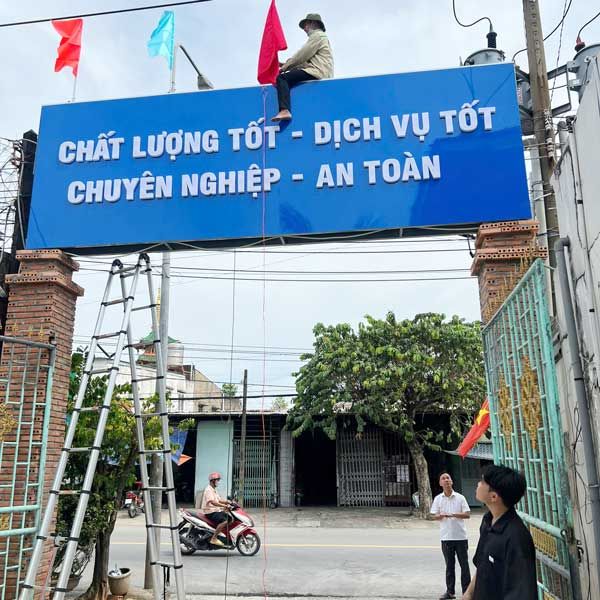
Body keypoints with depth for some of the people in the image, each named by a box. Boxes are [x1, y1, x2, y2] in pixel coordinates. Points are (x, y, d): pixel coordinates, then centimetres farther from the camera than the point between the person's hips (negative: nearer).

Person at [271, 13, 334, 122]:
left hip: (317, 72, -11)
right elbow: (305, 59, 23)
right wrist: (287, 64, 13)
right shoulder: (320, 36, 32)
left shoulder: (317, 35, 1)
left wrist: (286, 65, 1)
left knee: (281, 78, -18)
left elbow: (302, 55, -9)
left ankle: (284, 111, -36)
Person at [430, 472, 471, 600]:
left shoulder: (460, 497, -1)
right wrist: (441, 516, -20)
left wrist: (453, 514, -18)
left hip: (460, 536, -1)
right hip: (446, 537, 1)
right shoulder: (438, 498, 3)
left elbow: (467, 514, -4)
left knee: (464, 564, 5)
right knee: (449, 565, 10)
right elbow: (433, 516, 3)